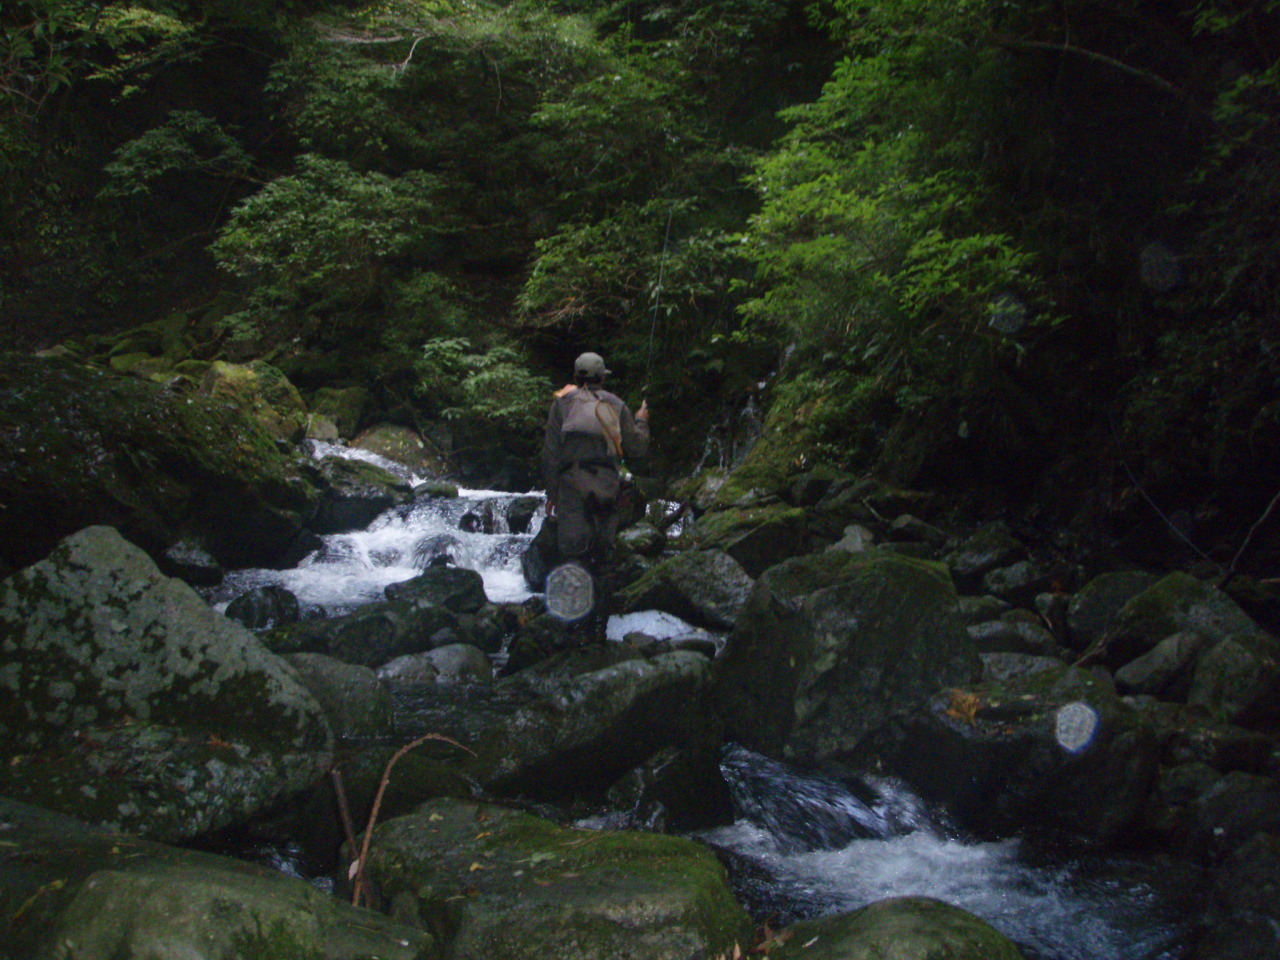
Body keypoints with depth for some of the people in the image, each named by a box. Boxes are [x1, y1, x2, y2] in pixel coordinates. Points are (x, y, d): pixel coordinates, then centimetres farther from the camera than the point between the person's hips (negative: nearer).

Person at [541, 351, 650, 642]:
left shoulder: (563, 402, 12)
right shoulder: (616, 405, 16)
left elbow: (550, 452, 6)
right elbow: (637, 448, 17)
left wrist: (551, 493, 11)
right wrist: (641, 421, 35)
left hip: (572, 484, -2)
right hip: (608, 484, 2)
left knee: (573, 550, -8)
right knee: (603, 558, 8)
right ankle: (598, 625, 9)